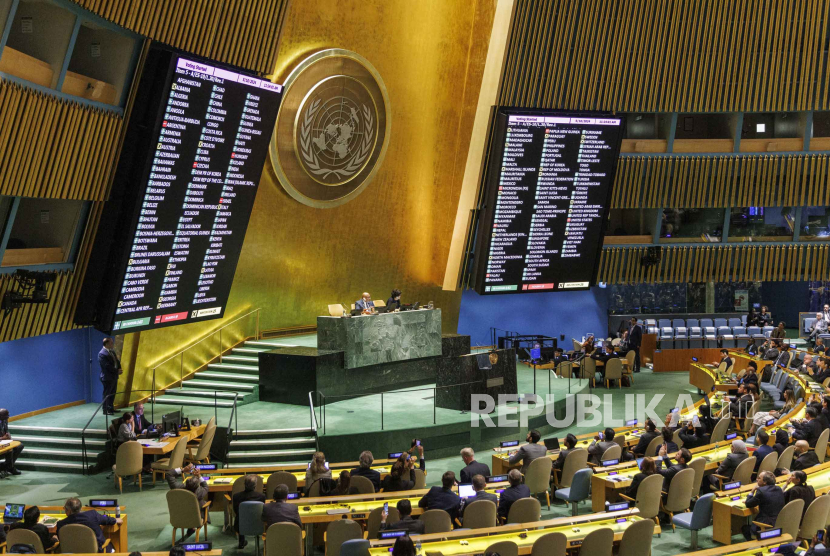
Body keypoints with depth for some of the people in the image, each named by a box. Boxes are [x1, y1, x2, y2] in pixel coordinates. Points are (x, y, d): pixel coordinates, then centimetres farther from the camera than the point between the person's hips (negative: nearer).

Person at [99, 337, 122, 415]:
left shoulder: (112, 351, 11)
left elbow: (117, 362, 14)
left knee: (112, 394, 15)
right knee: (107, 394, 0)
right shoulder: (102, 354, -16)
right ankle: (106, 410, 6)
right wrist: (117, 371, -15)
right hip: (107, 377, -8)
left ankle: (111, 408, 24)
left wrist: (119, 369, -5)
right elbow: (107, 366, -20)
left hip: (114, 376, 8)